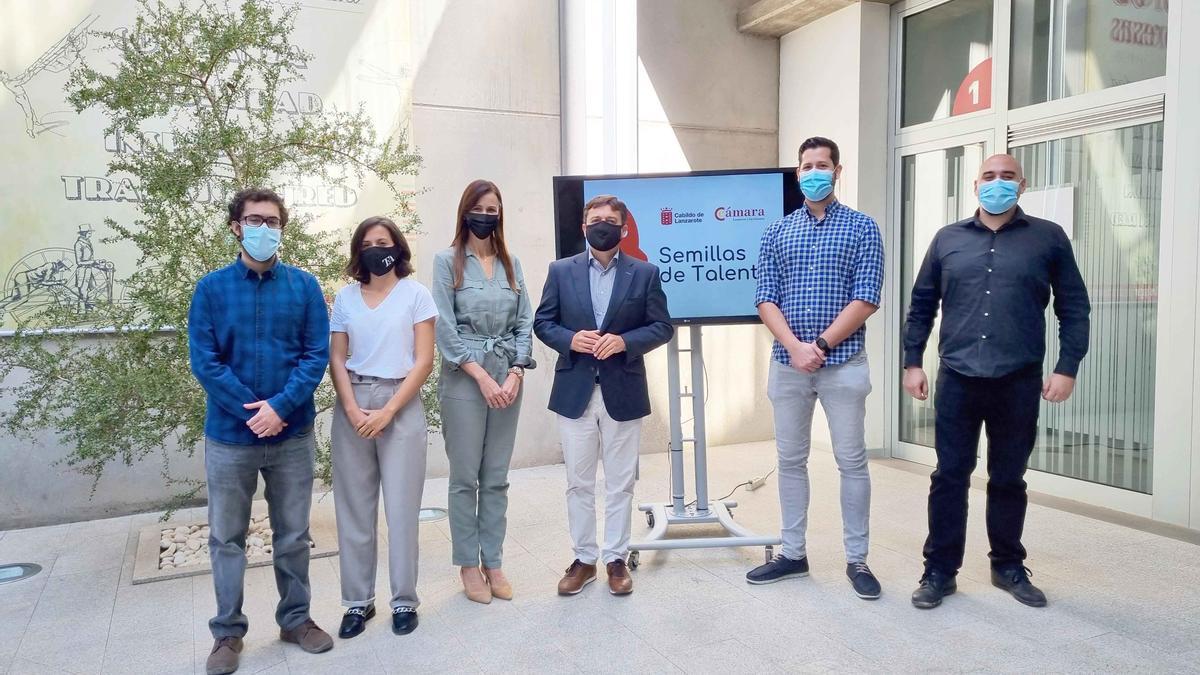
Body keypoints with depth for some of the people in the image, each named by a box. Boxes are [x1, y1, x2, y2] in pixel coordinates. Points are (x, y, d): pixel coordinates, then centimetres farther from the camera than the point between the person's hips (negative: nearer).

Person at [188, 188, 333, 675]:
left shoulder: (304, 286, 0)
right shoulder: (212, 288, -2)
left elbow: (317, 355, -5)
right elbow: (203, 361, -7)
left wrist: (280, 406, -17)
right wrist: (252, 411, -14)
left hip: (293, 434, 1)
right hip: (229, 435, 0)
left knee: (293, 535, 12)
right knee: (226, 538, 11)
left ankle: (296, 619, 29)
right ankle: (228, 632, 26)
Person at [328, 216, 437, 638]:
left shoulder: (416, 295, -1)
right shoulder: (345, 298, 8)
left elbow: (423, 362, -5)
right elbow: (337, 360, 6)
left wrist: (388, 412, -12)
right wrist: (353, 410, -9)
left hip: (401, 405, -3)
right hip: (352, 407, 3)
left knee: (401, 508, 2)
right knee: (354, 507, 7)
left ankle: (404, 601, 15)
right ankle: (358, 600, 20)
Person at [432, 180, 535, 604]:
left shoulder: (511, 263, 12)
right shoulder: (447, 261, 0)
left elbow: (524, 323, 8)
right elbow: (445, 326, -7)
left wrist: (515, 374, -6)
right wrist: (482, 376, -13)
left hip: (508, 379, 4)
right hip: (464, 379, -3)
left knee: (497, 478, 9)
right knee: (465, 478, 3)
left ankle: (493, 563, 18)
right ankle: (468, 565, 15)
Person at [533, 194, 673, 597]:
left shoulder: (644, 273, 3)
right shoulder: (561, 271, 5)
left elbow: (662, 327, 1)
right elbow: (542, 322, 6)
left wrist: (624, 341, -16)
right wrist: (570, 339, -14)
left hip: (623, 392, -1)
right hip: (574, 392, 1)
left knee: (620, 483, 8)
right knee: (578, 483, 9)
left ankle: (616, 558, 22)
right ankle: (584, 559, 22)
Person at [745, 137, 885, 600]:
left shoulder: (861, 228, 1)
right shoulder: (777, 232, 9)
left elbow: (866, 300, -7)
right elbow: (766, 300, 2)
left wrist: (820, 346, -14)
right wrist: (795, 347, -13)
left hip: (843, 363, -3)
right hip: (787, 364, 3)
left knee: (852, 461, 3)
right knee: (790, 459, 9)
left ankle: (857, 560, 15)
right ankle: (792, 554, 21)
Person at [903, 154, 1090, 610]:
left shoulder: (1048, 238, 4)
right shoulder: (947, 239, 8)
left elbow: (1074, 308, 4)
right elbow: (921, 306, 10)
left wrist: (1067, 368, -4)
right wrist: (912, 362, 4)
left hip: (1019, 383, 0)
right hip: (957, 381, 1)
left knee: (1008, 480, 12)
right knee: (949, 478, 5)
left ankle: (1008, 567, 28)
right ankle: (940, 571, 15)